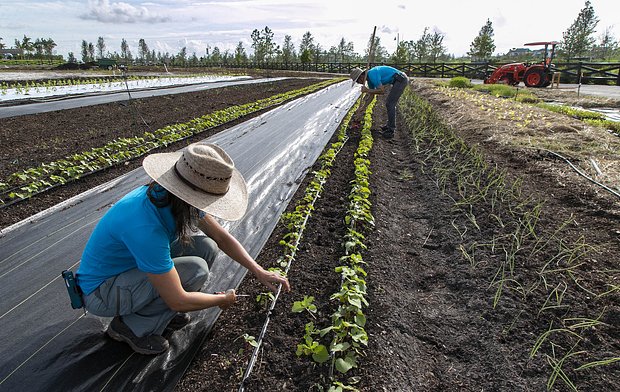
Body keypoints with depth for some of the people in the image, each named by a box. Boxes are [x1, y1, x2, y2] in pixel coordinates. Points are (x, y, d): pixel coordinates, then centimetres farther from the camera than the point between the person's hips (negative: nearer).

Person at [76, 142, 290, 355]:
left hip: (131, 264, 8)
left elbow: (221, 237, -2)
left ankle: (158, 308, 9)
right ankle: (132, 326, -3)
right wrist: (223, 299, -13)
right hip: (101, 289, -8)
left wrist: (259, 271, -8)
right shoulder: (146, 227, -38)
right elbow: (178, 301, -30)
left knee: (205, 246, -7)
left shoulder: (177, 197, -13)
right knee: (195, 270, -25)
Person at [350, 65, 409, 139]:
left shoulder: (372, 75, -20)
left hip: (401, 80, -10)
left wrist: (367, 90, -16)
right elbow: (372, 93, 23)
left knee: (390, 104, -9)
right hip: (400, 80, 10)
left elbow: (382, 91, -21)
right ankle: (390, 125, 29)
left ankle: (391, 131, -5)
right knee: (390, 103, 17)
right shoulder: (369, 78, 12)